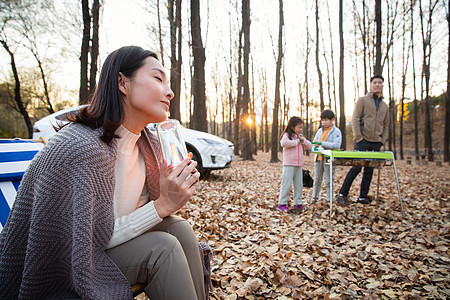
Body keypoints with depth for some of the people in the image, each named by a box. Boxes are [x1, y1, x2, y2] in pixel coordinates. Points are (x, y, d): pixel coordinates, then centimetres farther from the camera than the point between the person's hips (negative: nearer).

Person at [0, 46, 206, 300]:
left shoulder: (148, 143, -4)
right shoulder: (77, 146, -29)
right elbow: (95, 237, -24)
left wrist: (173, 195, -15)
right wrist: (162, 205, -28)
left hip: (125, 234, 7)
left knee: (180, 229, -17)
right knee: (162, 248, -26)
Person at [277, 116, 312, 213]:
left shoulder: (300, 136, 16)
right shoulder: (287, 135, -5)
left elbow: (309, 146, 16)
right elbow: (283, 143, -27)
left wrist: (303, 140, -3)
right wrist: (296, 141, -16)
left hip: (299, 165, 7)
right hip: (289, 164, -7)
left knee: (299, 185, 10)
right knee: (286, 184, -7)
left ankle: (297, 203, 19)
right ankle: (282, 203, 0)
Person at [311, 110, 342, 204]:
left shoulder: (336, 131, -6)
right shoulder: (320, 130, 12)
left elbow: (336, 145, -19)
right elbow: (314, 142, 14)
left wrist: (322, 143, -22)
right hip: (318, 158, 5)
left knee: (328, 181, 1)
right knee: (317, 179, 11)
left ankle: (329, 200, 12)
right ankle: (314, 198, 20)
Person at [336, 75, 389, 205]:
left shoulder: (384, 106, 18)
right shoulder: (363, 100, 3)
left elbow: (385, 125, 22)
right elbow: (355, 119, -6)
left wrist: (382, 140, 9)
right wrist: (358, 136, -14)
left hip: (376, 143, 5)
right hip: (363, 141, -5)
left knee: (369, 170, 6)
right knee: (356, 168, -10)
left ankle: (363, 197, 14)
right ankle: (342, 194, -1)